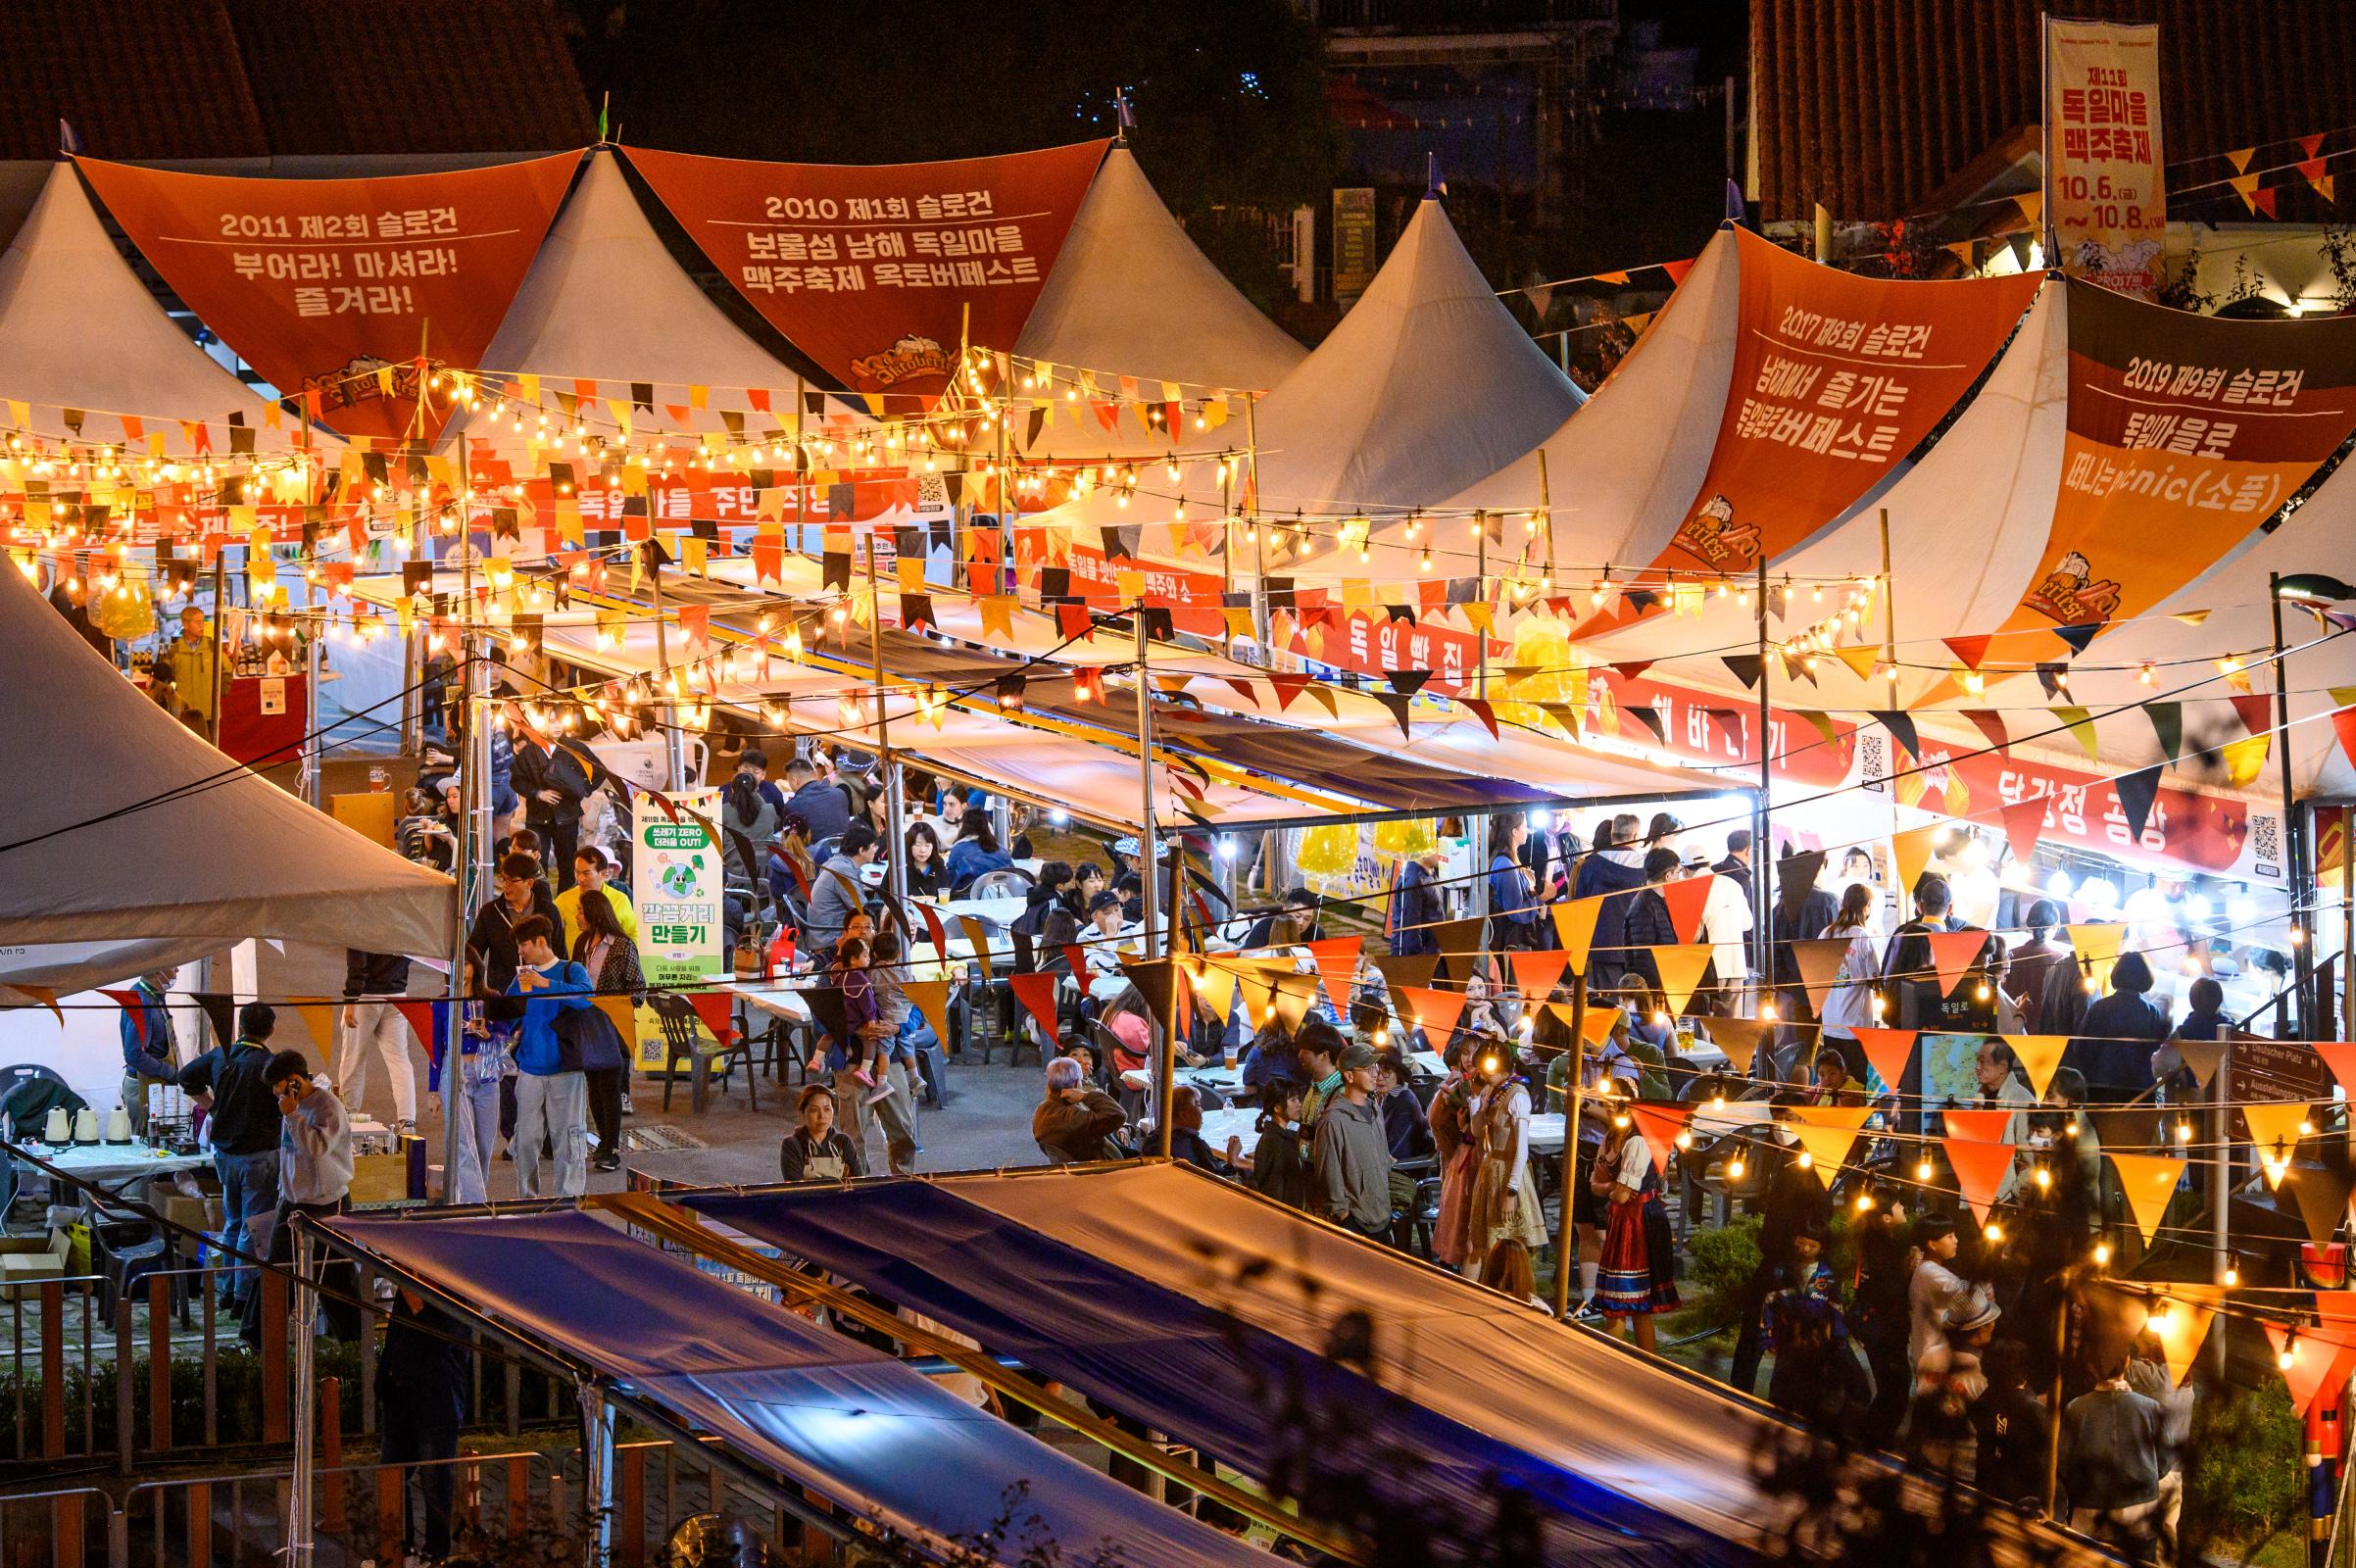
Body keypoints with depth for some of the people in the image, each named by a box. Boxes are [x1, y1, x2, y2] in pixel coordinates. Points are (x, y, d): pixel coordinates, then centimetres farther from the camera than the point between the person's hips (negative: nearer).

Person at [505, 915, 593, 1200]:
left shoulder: (571, 971, 0)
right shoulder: (521, 978, 12)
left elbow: (587, 997, -20)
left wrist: (547, 984, -24)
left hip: (564, 1069, -4)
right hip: (530, 1071, 4)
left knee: (567, 1139, -4)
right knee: (525, 1141, 4)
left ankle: (568, 1197, 1)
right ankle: (528, 1199, 14)